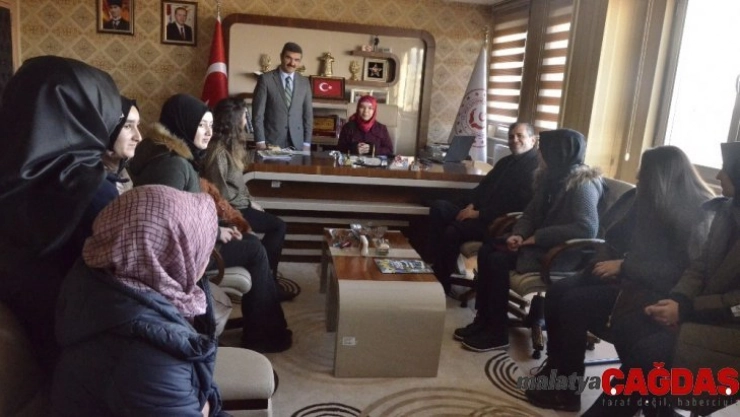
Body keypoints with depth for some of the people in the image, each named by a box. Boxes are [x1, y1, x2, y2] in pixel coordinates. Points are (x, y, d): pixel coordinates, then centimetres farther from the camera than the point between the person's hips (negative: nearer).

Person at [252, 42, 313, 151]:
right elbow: (258, 113, -5)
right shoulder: (265, 79, -3)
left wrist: (307, 143, 2)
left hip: (297, 143, 3)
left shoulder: (304, 82, 8)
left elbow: (308, 114, 9)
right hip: (271, 142, -3)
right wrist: (260, 142, -10)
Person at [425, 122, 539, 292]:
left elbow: (517, 206, -22)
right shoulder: (507, 161, 21)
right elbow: (484, 185, 21)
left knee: (453, 230, -28)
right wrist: (471, 205, -1)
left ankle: (442, 281, -13)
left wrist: (479, 214, -20)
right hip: (479, 211, 10)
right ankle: (432, 261, -12)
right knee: (438, 206, -7)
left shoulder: (535, 168, -12)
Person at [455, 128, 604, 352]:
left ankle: (497, 333, -8)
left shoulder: (582, 185, -18)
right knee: (487, 250, -5)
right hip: (541, 244, 9)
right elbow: (531, 213, 11)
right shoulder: (550, 177, 9)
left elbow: (587, 228, -31)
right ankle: (483, 320, 2)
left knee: (498, 260, -21)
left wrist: (538, 237, -25)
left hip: (561, 254, -9)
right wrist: (518, 234, -11)